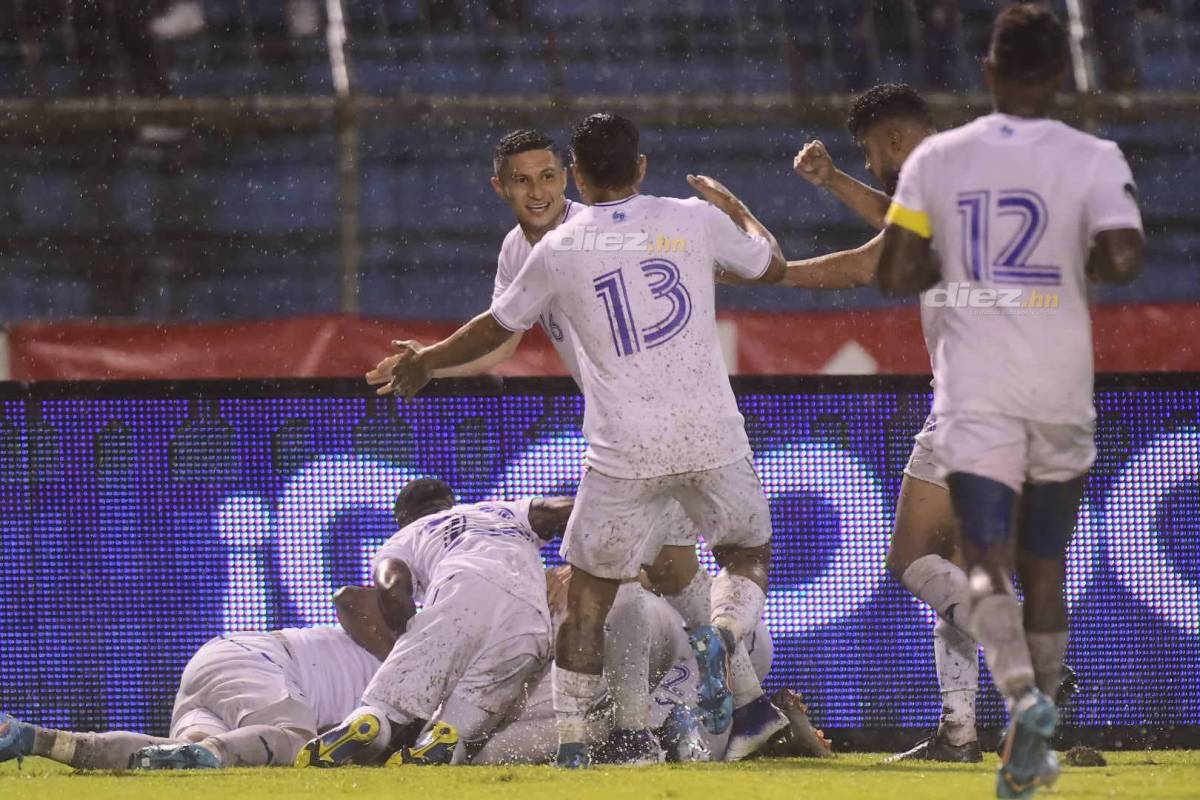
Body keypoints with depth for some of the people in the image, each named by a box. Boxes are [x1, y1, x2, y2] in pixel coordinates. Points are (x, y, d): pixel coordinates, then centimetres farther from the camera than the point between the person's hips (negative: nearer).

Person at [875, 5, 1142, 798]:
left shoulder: (937, 159, 0)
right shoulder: (1093, 160, -5)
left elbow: (897, 275, 0)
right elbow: (1125, 259, -19)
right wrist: (1085, 261, 3)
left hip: (975, 390, 0)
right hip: (1061, 387, 0)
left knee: (987, 560, -5)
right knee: (1046, 562, 14)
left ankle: (1023, 693, -34)